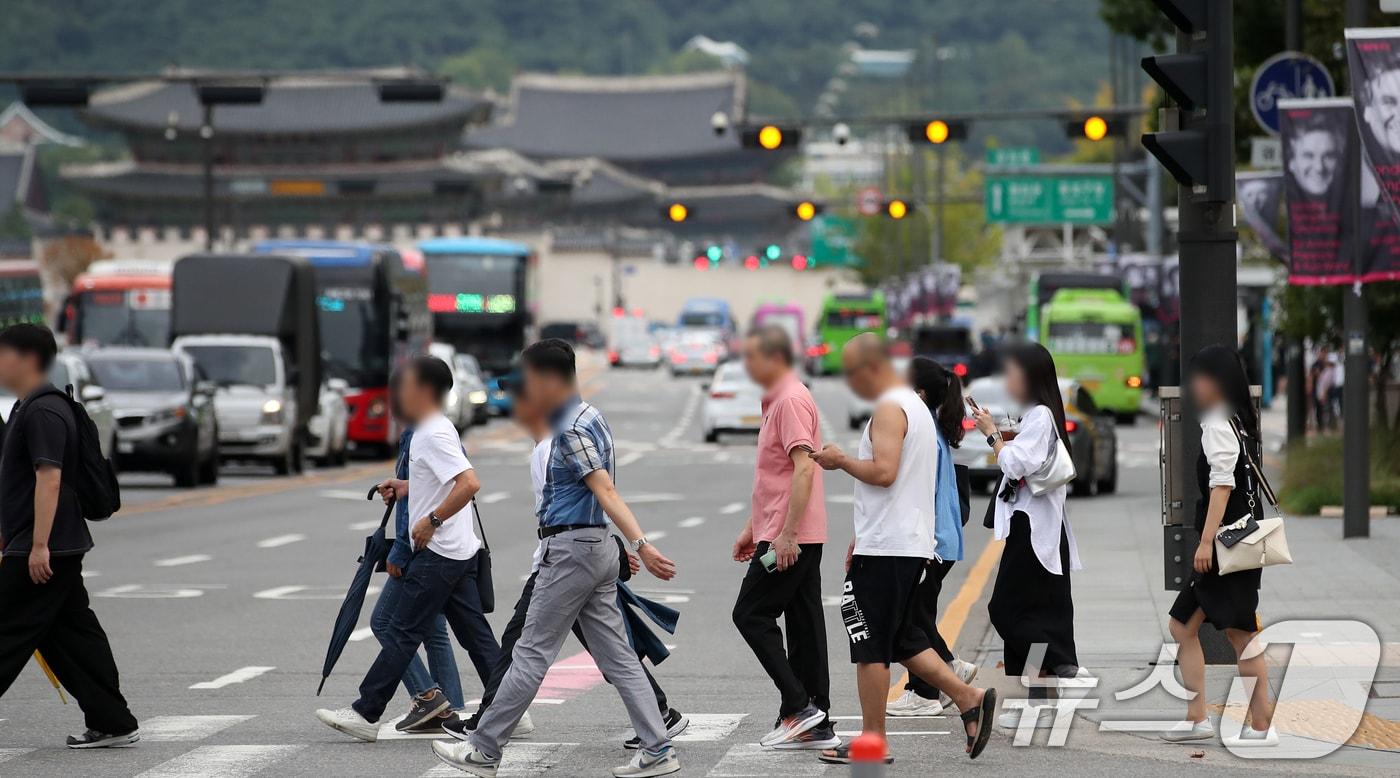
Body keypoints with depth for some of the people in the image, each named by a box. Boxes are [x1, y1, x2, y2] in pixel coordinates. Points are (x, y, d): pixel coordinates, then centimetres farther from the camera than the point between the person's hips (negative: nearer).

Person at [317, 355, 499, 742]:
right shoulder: (435, 431, 16)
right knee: (475, 634, 9)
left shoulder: (433, 435, -16)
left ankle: (365, 714, -4)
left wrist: (431, 521, -22)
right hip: (459, 551, 10)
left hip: (437, 553, -10)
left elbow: (469, 484, -27)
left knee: (403, 634, -6)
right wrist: (406, 489, 23)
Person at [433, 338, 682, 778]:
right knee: (616, 657, 6)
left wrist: (640, 545, -34)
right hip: (596, 546, 10)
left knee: (531, 654, -3)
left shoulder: (572, 430, -16)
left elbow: (606, 492, -27)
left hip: (571, 550, -10)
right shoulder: (588, 417, 14)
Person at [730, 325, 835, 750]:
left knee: (752, 615, -7)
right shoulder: (777, 401, 19)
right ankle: (815, 726, 9)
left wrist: (787, 533, -26)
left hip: (790, 538, -10)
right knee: (804, 624, 8)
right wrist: (752, 528, 26)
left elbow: (804, 468, -23)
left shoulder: (792, 401, -14)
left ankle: (798, 705, -8)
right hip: (792, 537, 10)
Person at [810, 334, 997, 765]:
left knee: (869, 647, -4)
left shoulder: (889, 410, -13)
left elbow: (884, 472, -26)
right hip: (911, 544, 10)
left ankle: (872, 742, -1)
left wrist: (841, 461, -10)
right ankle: (970, 699, 6)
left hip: (884, 550, -10)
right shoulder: (915, 405, 20)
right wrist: (863, 538, 26)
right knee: (903, 641, 15)